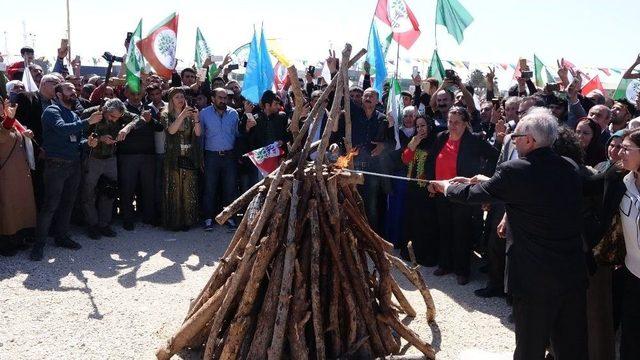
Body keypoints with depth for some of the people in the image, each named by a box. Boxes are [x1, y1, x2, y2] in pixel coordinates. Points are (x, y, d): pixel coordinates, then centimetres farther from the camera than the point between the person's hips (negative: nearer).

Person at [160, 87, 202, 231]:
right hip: (174, 158, -2)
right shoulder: (166, 115, 4)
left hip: (190, 158, 2)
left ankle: (187, 220, 10)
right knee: (174, 190, -2)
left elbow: (198, 133, -2)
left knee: (189, 191, 2)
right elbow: (171, 130, -14)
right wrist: (182, 115, -22)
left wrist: (196, 118, -17)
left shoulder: (190, 115, 11)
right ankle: (174, 221, 5)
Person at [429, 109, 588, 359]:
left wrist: (444, 185, 15)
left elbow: (470, 195, -4)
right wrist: (489, 182, 23)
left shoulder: (515, 171, -17)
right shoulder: (570, 169, 3)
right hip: (574, 274, 6)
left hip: (535, 280, -6)